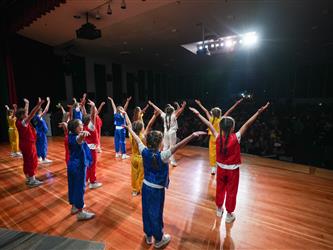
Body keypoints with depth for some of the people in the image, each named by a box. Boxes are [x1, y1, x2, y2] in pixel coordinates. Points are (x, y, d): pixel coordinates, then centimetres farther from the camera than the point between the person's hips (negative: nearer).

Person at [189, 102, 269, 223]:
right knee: (231, 192, 13)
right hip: (233, 170, -3)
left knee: (220, 189, 20)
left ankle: (219, 209, 39)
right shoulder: (236, 138, -22)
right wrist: (259, 112, -22)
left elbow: (209, 124, -9)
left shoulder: (218, 137, -15)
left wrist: (198, 114, -2)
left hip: (221, 168, 3)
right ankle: (229, 214, 28)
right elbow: (247, 124, -23)